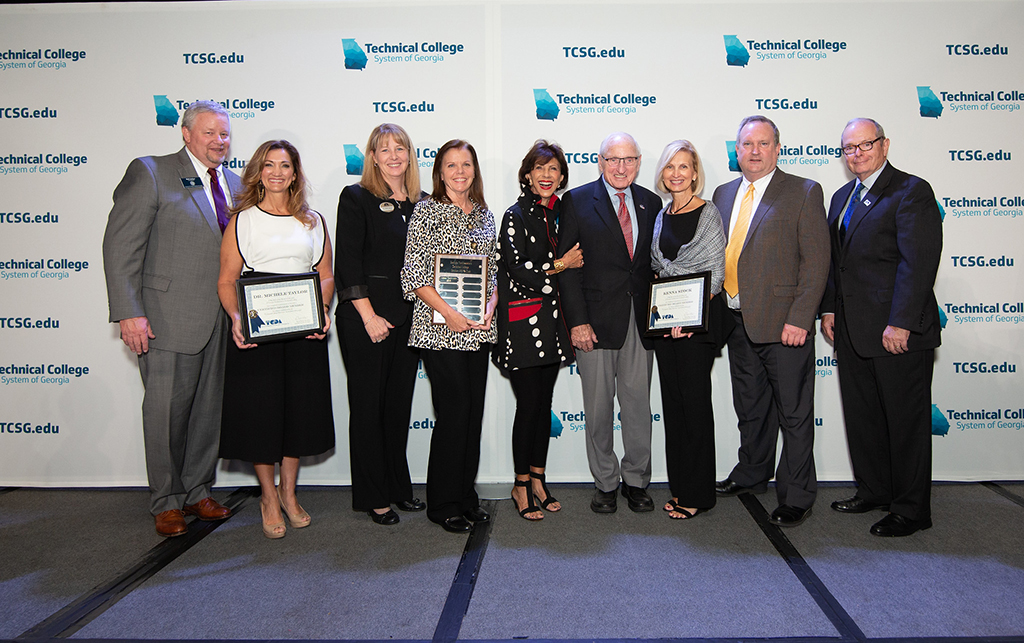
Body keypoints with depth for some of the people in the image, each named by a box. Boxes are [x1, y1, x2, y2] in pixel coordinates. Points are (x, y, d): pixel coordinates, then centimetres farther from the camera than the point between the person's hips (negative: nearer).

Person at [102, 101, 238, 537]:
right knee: (167, 411, 3)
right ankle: (167, 502, 20)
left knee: (210, 409, 12)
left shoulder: (233, 183, 14)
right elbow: (120, 245, -8)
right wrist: (129, 312, -15)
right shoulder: (150, 173, -3)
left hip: (223, 321, 5)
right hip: (170, 318, -5)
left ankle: (197, 492, 28)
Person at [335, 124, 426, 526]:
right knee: (368, 404, 3)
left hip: (409, 317, 5)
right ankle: (372, 497, 14)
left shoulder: (421, 203, 12)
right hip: (365, 316, -5)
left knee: (400, 403, 12)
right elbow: (348, 263, -9)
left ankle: (398, 487, 25)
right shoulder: (356, 198, -3)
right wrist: (369, 316, -14)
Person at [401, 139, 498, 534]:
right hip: (440, 328, -6)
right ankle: (443, 504, 10)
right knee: (454, 408, -6)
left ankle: (466, 496, 21)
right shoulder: (427, 210, -2)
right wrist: (449, 312, -16)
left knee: (474, 410, 8)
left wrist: (490, 306, -1)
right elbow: (413, 271, -9)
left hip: (478, 329, 6)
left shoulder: (484, 215, 14)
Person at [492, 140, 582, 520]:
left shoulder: (558, 214, 14)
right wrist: (562, 264, -7)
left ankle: (538, 479, 22)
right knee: (529, 405, -3)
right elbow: (517, 271, -13)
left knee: (544, 404, 10)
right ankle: (521, 485, 11)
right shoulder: (515, 216, -6)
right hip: (521, 322, -6)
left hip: (550, 320, 6)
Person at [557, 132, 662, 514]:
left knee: (639, 404, 8)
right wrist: (577, 320, -11)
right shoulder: (577, 202, 0)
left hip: (641, 321, 3)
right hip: (596, 321, -3)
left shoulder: (651, 203, 11)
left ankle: (636, 481, 24)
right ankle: (605, 483, 21)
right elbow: (566, 265, -4)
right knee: (599, 407, 6)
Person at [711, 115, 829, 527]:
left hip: (783, 323, -5)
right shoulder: (723, 195, 13)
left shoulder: (804, 193, -3)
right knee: (749, 408, 19)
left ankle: (796, 497, 16)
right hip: (737, 323, 5)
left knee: (794, 414, 4)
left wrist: (799, 319, -16)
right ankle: (752, 474, 37)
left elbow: (816, 261, -8)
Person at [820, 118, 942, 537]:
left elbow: (919, 262, -16)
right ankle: (873, 491, 31)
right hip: (852, 332, 8)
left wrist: (899, 323, -21)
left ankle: (911, 510, 15)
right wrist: (829, 308, 11)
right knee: (861, 419, 15)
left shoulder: (912, 192, -8)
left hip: (898, 334, -8)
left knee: (906, 422, 3)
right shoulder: (843, 197, 16)